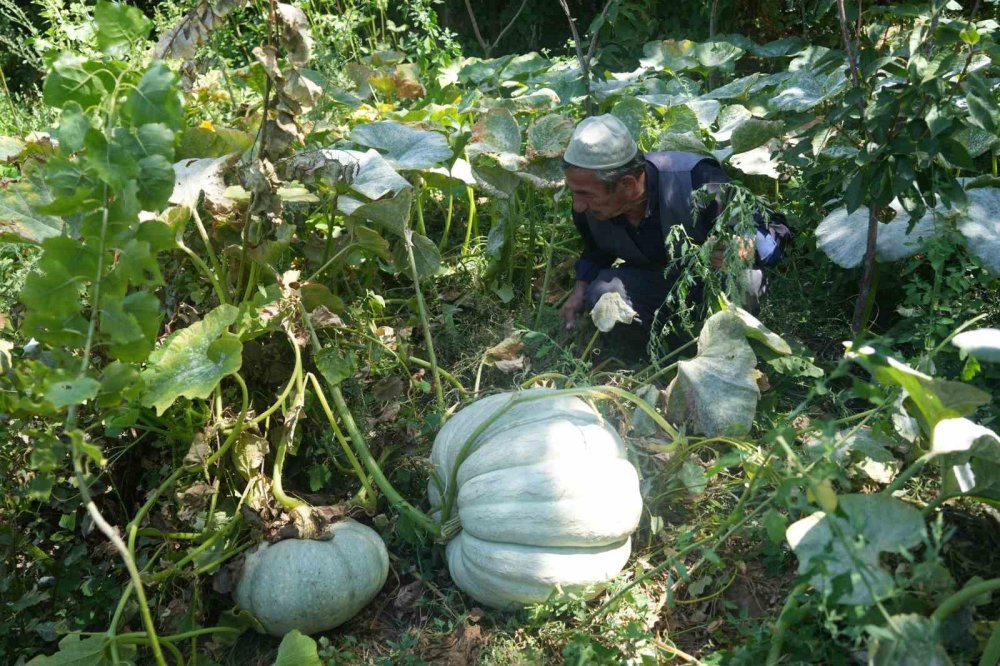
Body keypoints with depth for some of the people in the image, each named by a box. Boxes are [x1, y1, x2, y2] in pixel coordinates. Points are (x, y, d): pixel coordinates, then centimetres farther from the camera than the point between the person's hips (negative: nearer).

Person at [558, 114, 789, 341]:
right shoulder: (588, 208, -18)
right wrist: (581, 288, -10)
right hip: (657, 277, 4)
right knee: (602, 296, -25)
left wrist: (745, 248, -50)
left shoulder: (696, 180, -35)